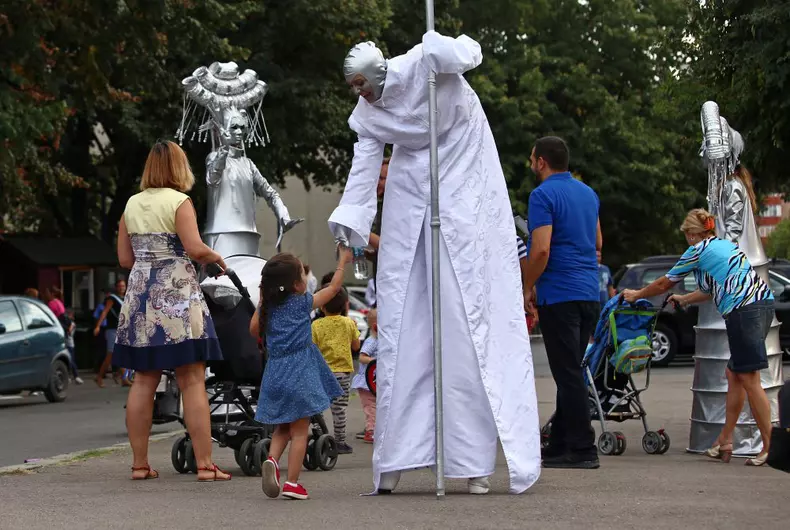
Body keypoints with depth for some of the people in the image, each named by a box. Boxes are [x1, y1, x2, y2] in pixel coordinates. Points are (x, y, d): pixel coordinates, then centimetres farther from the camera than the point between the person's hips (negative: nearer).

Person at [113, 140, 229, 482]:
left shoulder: (132, 204, 11)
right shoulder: (179, 202, -6)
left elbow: (125, 259, 13)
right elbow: (196, 249, -16)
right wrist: (215, 258, 4)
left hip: (140, 298, 6)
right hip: (177, 296, -6)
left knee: (143, 382, 9)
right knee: (192, 381, -5)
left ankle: (140, 463, 10)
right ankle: (204, 464, -7)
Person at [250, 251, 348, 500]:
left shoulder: (267, 307, 6)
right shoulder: (302, 302, -5)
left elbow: (254, 329, 19)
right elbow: (333, 288, 6)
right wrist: (342, 262, 19)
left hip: (275, 372, 5)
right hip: (298, 373, -5)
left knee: (282, 428, 18)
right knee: (299, 431, 0)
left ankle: (272, 459, -9)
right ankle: (292, 483, -4)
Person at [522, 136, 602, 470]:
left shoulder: (543, 195, -11)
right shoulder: (588, 193, 15)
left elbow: (541, 249, -19)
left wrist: (527, 288, -8)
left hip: (558, 295, -8)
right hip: (589, 292, 8)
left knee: (568, 373, -5)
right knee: (570, 372, 13)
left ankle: (583, 450, -6)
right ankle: (559, 445, 18)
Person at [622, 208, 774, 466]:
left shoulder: (697, 251, 3)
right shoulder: (726, 244, 25)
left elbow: (664, 284, 14)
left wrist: (636, 295, 29)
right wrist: (685, 299, 48)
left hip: (743, 311, -9)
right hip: (763, 303, 9)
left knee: (748, 379, -8)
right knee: (734, 376, 13)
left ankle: (770, 447, -11)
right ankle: (725, 442, 17)